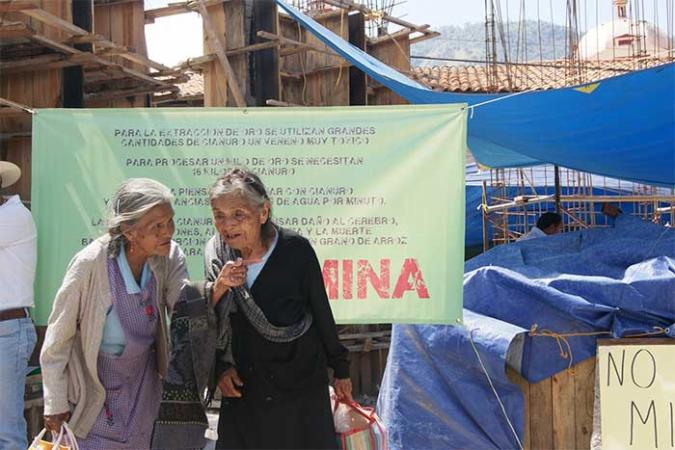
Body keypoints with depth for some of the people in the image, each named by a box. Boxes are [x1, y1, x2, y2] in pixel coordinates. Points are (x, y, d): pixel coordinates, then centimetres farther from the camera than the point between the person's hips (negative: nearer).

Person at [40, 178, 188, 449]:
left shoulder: (169, 257, -10)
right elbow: (57, 338, -13)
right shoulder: (90, 264, -22)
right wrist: (55, 404, -8)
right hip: (93, 389, -4)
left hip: (143, 387, 4)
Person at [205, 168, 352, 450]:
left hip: (301, 386, -3)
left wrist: (340, 369, 2)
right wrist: (221, 366, -8)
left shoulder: (295, 250, -16)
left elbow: (321, 311, -5)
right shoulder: (216, 253, -5)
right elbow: (213, 320, 6)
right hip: (243, 387, 3)